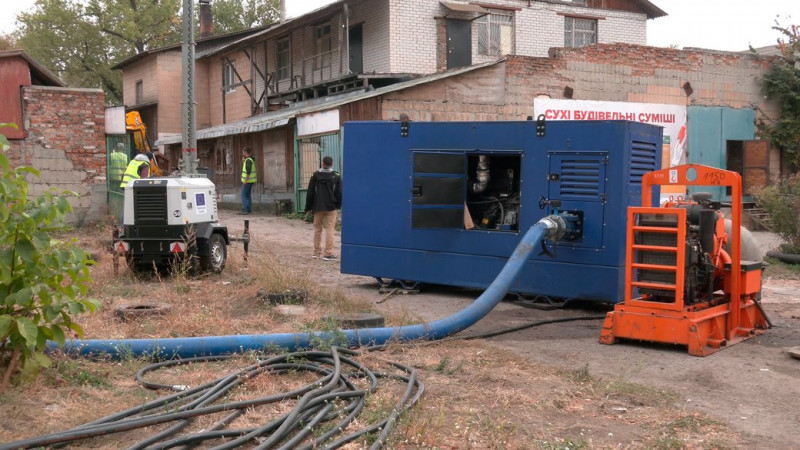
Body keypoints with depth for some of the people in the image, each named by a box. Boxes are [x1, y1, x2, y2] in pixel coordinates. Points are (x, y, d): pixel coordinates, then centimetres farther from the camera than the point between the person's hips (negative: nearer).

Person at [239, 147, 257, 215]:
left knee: (244, 195, -7)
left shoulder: (248, 160, -16)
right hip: (250, 181, 10)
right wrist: (243, 159, 17)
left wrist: (245, 180, -23)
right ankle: (249, 209, 12)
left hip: (247, 181, -10)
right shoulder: (251, 159, 15)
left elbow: (248, 171, -24)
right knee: (248, 195, 12)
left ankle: (245, 210, -11)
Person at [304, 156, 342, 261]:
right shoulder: (336, 176, -2)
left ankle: (316, 252, 17)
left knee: (317, 229, 12)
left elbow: (310, 193, 2)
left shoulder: (315, 176, 2)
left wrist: (308, 207, 8)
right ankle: (328, 254, -7)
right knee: (329, 230, -2)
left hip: (318, 207, 2)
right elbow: (339, 193, -3)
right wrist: (338, 205, 12)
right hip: (331, 208, -2)